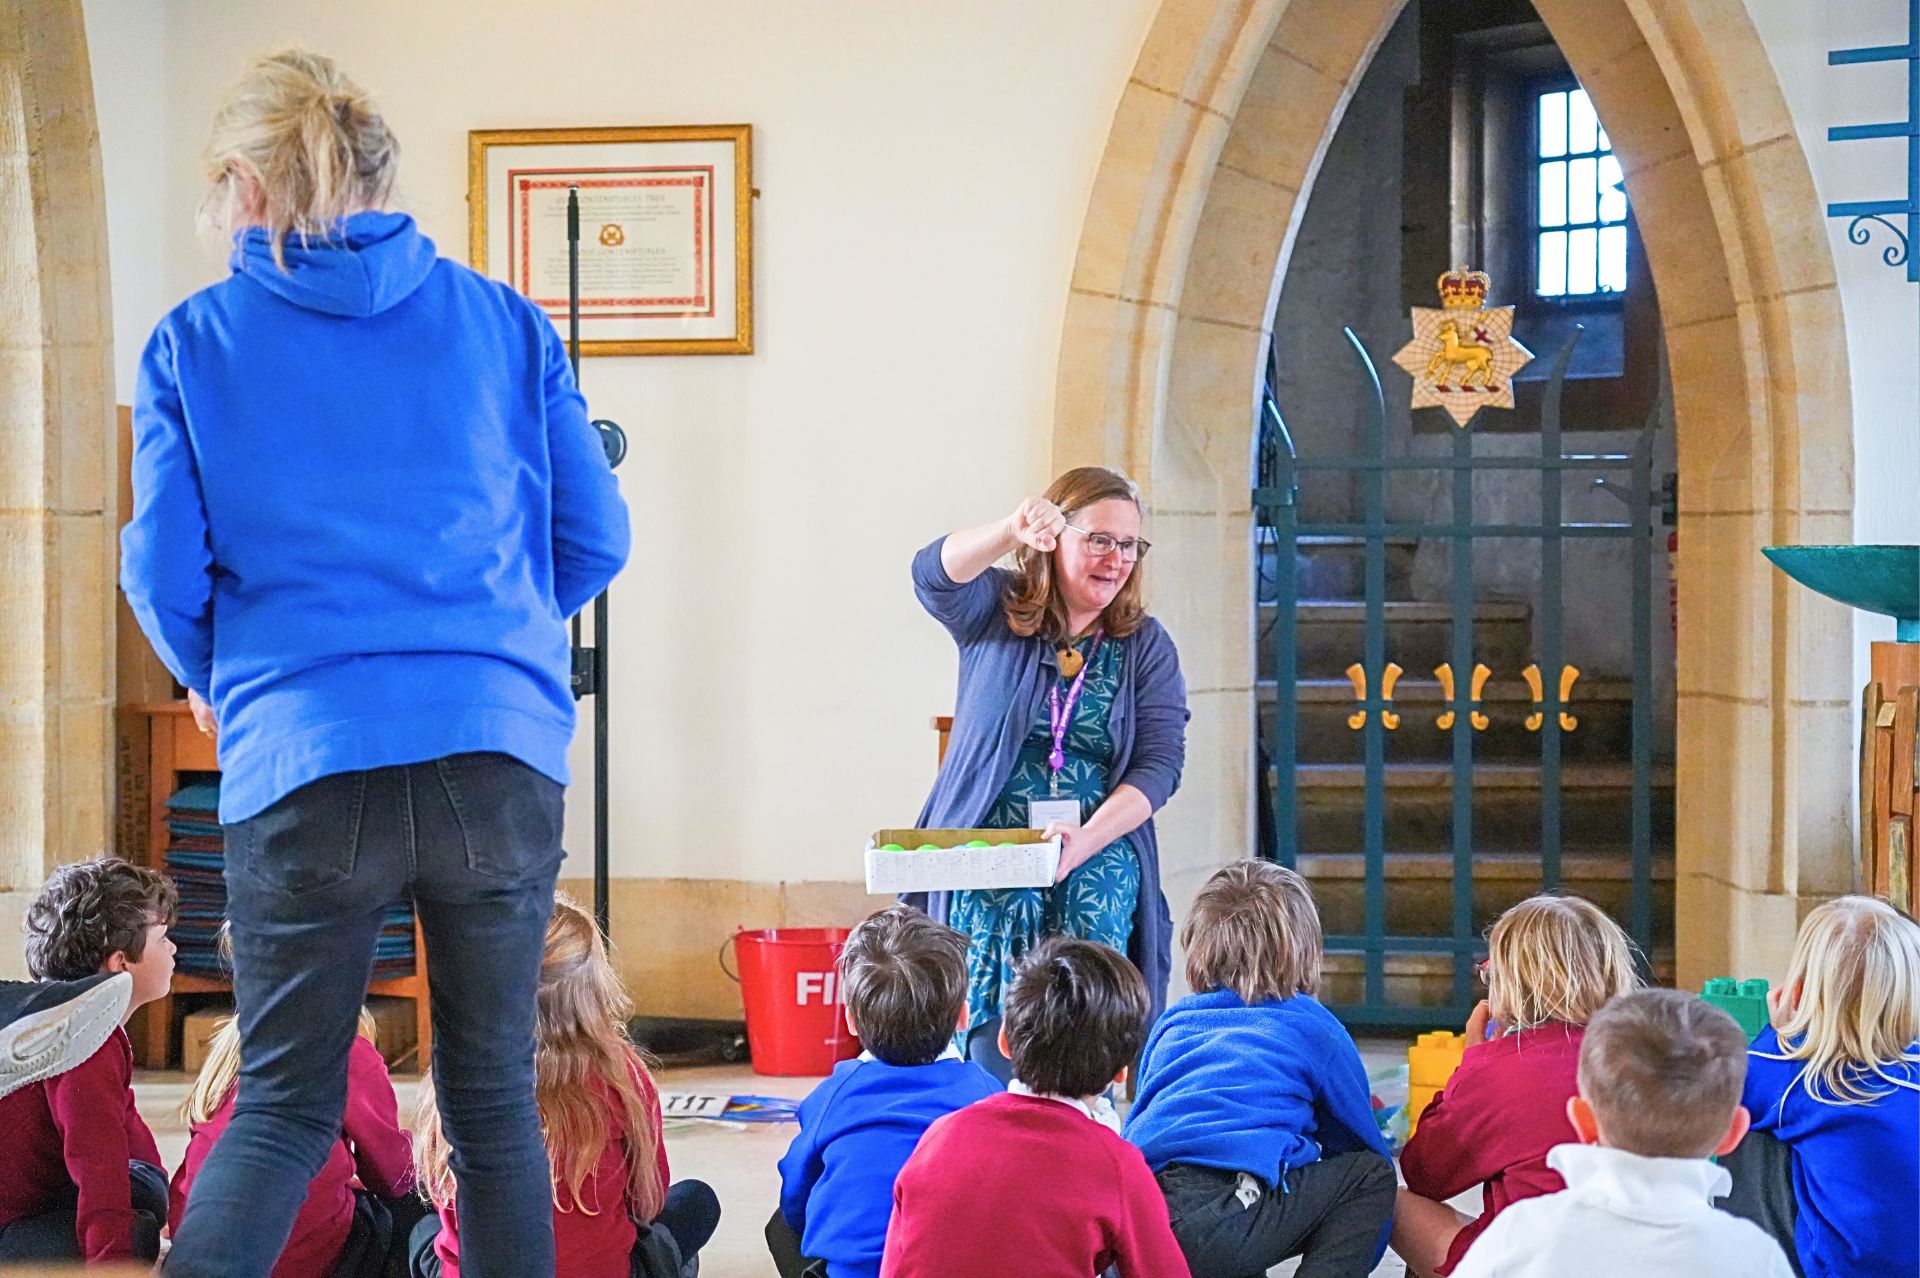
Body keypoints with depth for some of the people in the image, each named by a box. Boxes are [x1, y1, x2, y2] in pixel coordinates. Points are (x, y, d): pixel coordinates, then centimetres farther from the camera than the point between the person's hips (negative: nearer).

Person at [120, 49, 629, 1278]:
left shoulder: (196, 344, 6)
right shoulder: (505, 321, 10)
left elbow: (166, 575, 1)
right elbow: (594, 539, 9)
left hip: (299, 764, -1)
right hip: (502, 754, 1)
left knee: (284, 1106, 11)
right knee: (495, 1099, 13)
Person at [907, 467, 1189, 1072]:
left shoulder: (1146, 646, 10)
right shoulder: (995, 611, 7)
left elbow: (1160, 763, 0)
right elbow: (934, 574, -16)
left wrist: (1082, 844, -16)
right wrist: (1011, 533, -38)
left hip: (1098, 873, 1)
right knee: (990, 1045, -11)